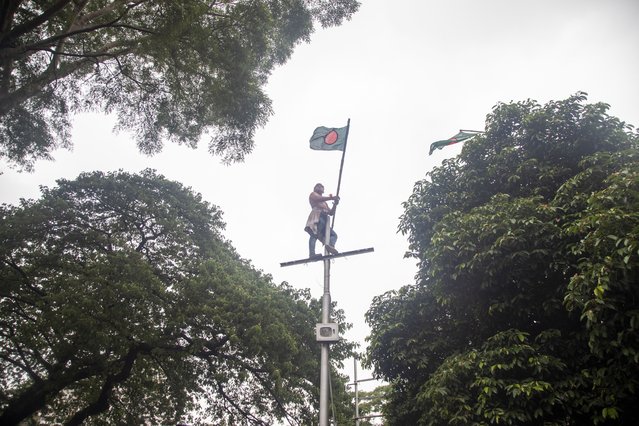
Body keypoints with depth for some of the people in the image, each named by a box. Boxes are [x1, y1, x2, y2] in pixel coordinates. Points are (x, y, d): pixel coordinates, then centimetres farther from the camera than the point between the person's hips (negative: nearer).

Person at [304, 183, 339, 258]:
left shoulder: (324, 202, 40)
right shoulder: (313, 194, 21)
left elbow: (331, 213, 30)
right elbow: (319, 199, -4)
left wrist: (335, 204, 14)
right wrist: (331, 198, -10)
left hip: (324, 219, 8)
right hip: (317, 216, -8)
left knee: (334, 235, -3)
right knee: (314, 234, -26)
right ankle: (312, 254, -45)